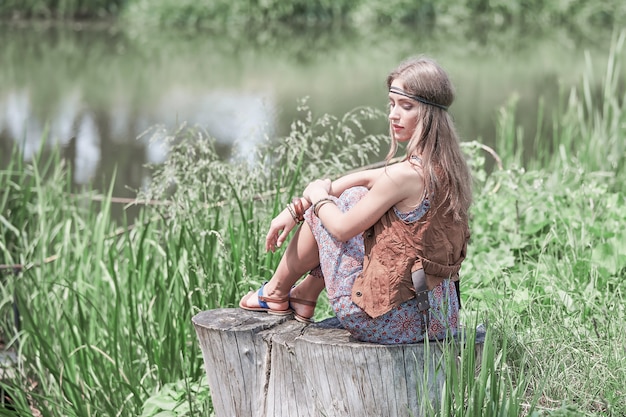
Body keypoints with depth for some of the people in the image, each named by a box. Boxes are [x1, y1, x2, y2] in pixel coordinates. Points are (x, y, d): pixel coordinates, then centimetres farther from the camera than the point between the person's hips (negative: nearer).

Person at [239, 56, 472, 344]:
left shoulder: (405, 175, -23)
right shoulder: (446, 167, 3)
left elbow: (342, 229, -12)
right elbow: (364, 179, 13)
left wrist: (317, 195, 9)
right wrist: (295, 211, 14)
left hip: (389, 322, -8)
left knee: (323, 209, 9)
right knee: (356, 196, 19)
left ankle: (276, 292, 33)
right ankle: (305, 297, 31)